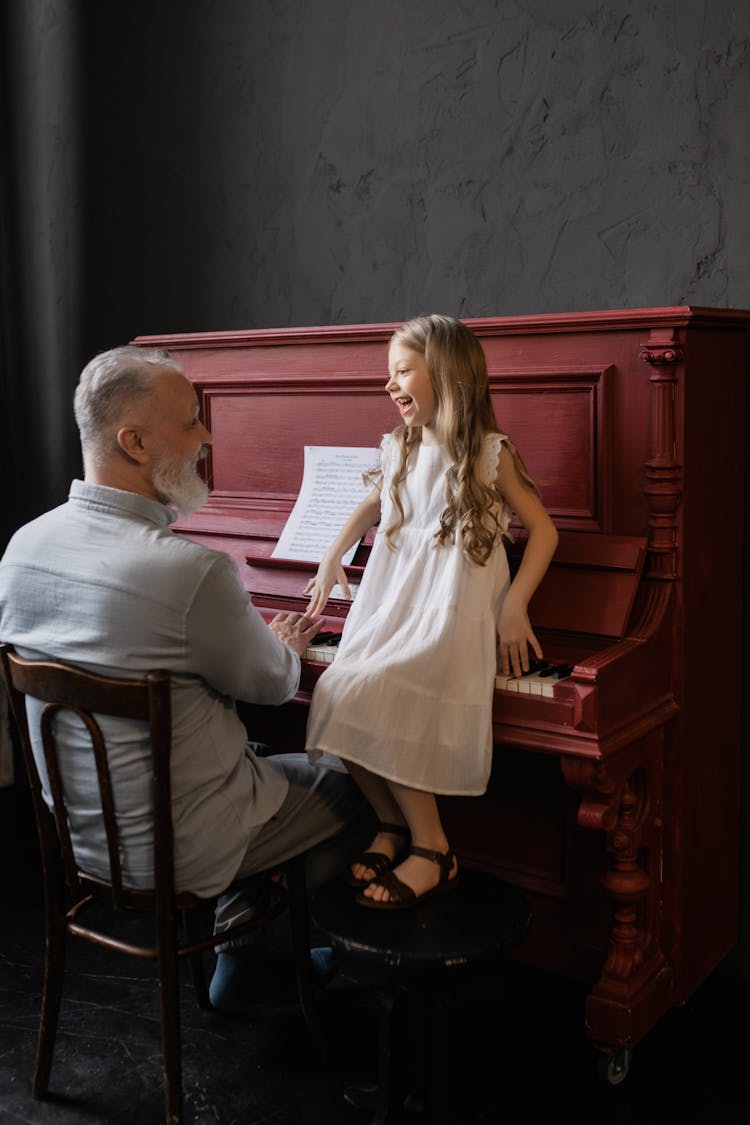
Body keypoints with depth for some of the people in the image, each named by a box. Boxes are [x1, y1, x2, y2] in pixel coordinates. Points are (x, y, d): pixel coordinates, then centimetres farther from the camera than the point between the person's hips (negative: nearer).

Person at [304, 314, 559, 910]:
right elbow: (372, 506, 33)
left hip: (453, 609, -6)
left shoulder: (490, 453, -4)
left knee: (369, 699, -27)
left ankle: (432, 849, -13)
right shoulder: (400, 449, 13)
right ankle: (393, 824, 3)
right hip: (393, 601, 6)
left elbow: (544, 529, -1)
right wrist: (332, 559, 30)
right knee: (338, 695, -17)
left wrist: (515, 606, -10)